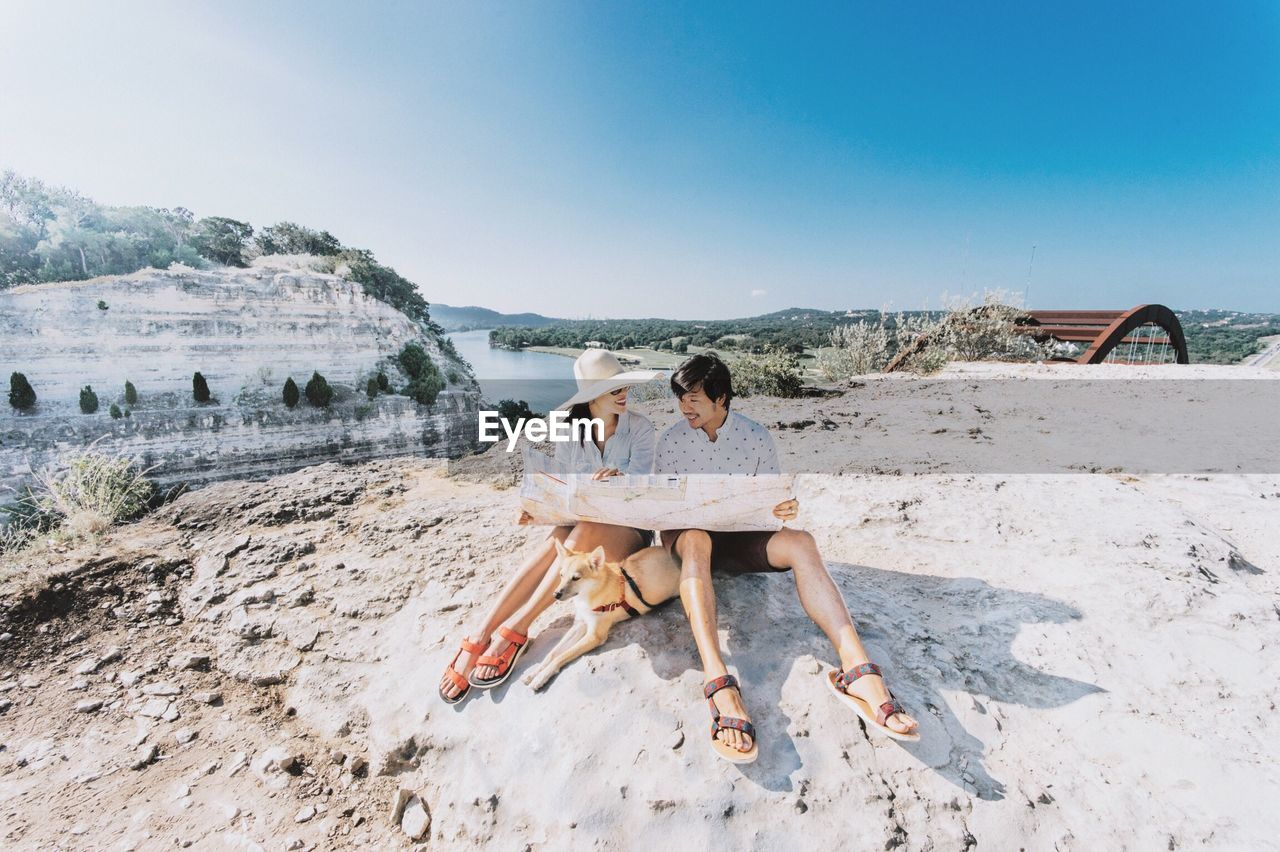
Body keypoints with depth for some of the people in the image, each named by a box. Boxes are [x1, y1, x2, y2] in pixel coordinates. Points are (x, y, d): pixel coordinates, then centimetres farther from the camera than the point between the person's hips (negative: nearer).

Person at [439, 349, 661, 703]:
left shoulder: (639, 426, -5)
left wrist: (618, 479, -39)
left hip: (628, 531, -2)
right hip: (579, 525, 2)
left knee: (586, 529, -36)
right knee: (557, 539, -33)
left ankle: (515, 629, -31)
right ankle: (477, 640, -34)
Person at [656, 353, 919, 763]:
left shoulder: (756, 437, 1)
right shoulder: (671, 439, 0)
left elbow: (771, 499, 5)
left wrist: (785, 508, -18)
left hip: (741, 536, 2)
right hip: (689, 534, -1)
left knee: (800, 541, -29)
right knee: (694, 541, -39)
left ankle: (857, 668, -41)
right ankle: (719, 684, -54)